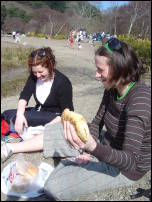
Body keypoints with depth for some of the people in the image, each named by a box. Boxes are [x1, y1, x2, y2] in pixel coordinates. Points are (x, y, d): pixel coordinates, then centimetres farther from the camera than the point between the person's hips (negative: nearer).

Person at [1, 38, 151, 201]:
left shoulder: (139, 100, -33)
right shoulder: (112, 88, -7)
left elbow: (131, 161, -36)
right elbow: (96, 123, 3)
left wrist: (93, 147, -53)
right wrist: (87, 150, -10)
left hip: (126, 168, -7)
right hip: (108, 142, 8)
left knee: (54, 186, -18)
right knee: (56, 131, 4)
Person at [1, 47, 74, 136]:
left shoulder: (63, 83, -21)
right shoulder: (34, 76, -4)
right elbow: (24, 96, -13)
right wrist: (19, 114, -31)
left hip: (55, 118, -7)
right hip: (39, 112, 7)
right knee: (6, 114, -5)